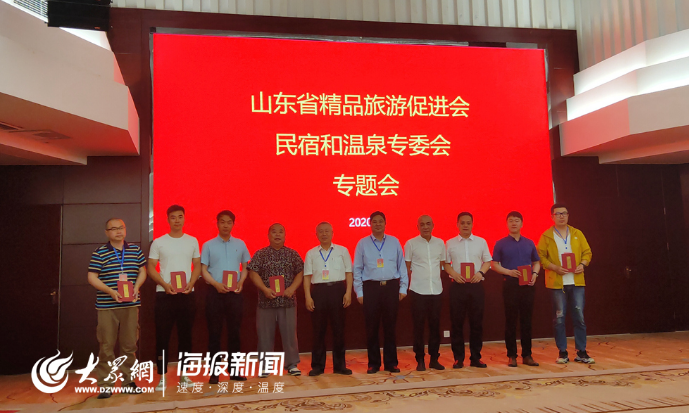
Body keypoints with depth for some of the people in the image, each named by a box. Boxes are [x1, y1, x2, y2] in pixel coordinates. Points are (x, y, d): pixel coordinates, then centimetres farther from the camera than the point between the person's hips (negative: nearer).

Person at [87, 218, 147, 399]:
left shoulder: (135, 250, 8)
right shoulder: (99, 253, -1)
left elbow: (142, 271, 12)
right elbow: (92, 277, -4)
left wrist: (136, 287, -6)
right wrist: (110, 291, -17)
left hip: (131, 305, 3)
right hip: (107, 306, -3)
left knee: (130, 345, 9)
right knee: (106, 346, 1)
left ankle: (128, 380, 21)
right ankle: (105, 385, 11)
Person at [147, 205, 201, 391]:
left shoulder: (192, 241, 8)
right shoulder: (158, 242, 3)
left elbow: (197, 265, 9)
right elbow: (151, 268, 1)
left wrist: (190, 283, -8)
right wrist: (165, 285, -14)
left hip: (187, 294, 2)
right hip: (164, 294, -2)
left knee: (185, 334, 7)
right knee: (162, 336, 1)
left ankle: (183, 374, 18)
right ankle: (162, 376, 10)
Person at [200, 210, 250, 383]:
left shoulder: (240, 244, 8)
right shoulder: (208, 245, 2)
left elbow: (245, 266, 12)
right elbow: (203, 270, -1)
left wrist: (241, 282, -7)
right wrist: (217, 284, -16)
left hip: (235, 293, 2)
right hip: (215, 292, -2)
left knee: (234, 331, 7)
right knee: (215, 332, 2)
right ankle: (214, 372, 9)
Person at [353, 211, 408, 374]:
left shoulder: (394, 242, 9)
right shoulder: (362, 243, 5)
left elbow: (402, 266, 9)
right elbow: (357, 269, 5)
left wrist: (403, 288, 4)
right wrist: (359, 292, 0)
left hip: (391, 287, 1)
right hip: (371, 287, -1)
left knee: (390, 326, 6)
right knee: (372, 327, 4)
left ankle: (391, 362, 17)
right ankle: (373, 363, 16)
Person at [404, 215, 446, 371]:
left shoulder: (440, 243, 8)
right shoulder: (411, 244, 0)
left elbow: (442, 265, 16)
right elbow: (407, 267, 4)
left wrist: (436, 280, 7)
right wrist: (411, 284, 1)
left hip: (436, 290, 3)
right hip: (418, 291, -3)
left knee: (435, 325, 7)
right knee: (419, 326, 2)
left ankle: (434, 359, 18)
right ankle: (420, 360, 12)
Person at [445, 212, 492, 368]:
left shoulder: (481, 242, 10)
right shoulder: (450, 243, 7)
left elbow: (488, 261, 11)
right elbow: (445, 263, 7)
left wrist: (480, 273, -7)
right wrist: (454, 274, -11)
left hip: (476, 285, 1)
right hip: (458, 286, -1)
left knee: (477, 322, 4)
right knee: (457, 322, 1)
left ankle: (476, 357, 16)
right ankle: (458, 358, 12)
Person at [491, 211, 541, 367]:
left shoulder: (529, 243, 11)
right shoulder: (501, 244, 3)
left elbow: (536, 262, 15)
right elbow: (495, 265, 1)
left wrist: (534, 274, -5)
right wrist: (509, 272, -15)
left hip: (527, 285, 2)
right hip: (510, 284, -2)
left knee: (526, 320, 6)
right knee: (511, 321, 1)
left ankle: (527, 355, 15)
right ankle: (511, 356, 9)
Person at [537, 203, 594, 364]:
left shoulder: (577, 234, 11)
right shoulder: (546, 236, 2)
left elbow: (587, 252, 12)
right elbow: (540, 257, -1)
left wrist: (583, 264, -6)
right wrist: (554, 267, -14)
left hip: (577, 281, 2)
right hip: (557, 283, -2)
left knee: (579, 316, 4)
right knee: (559, 318, 1)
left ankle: (581, 352, 14)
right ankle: (562, 353, 11)